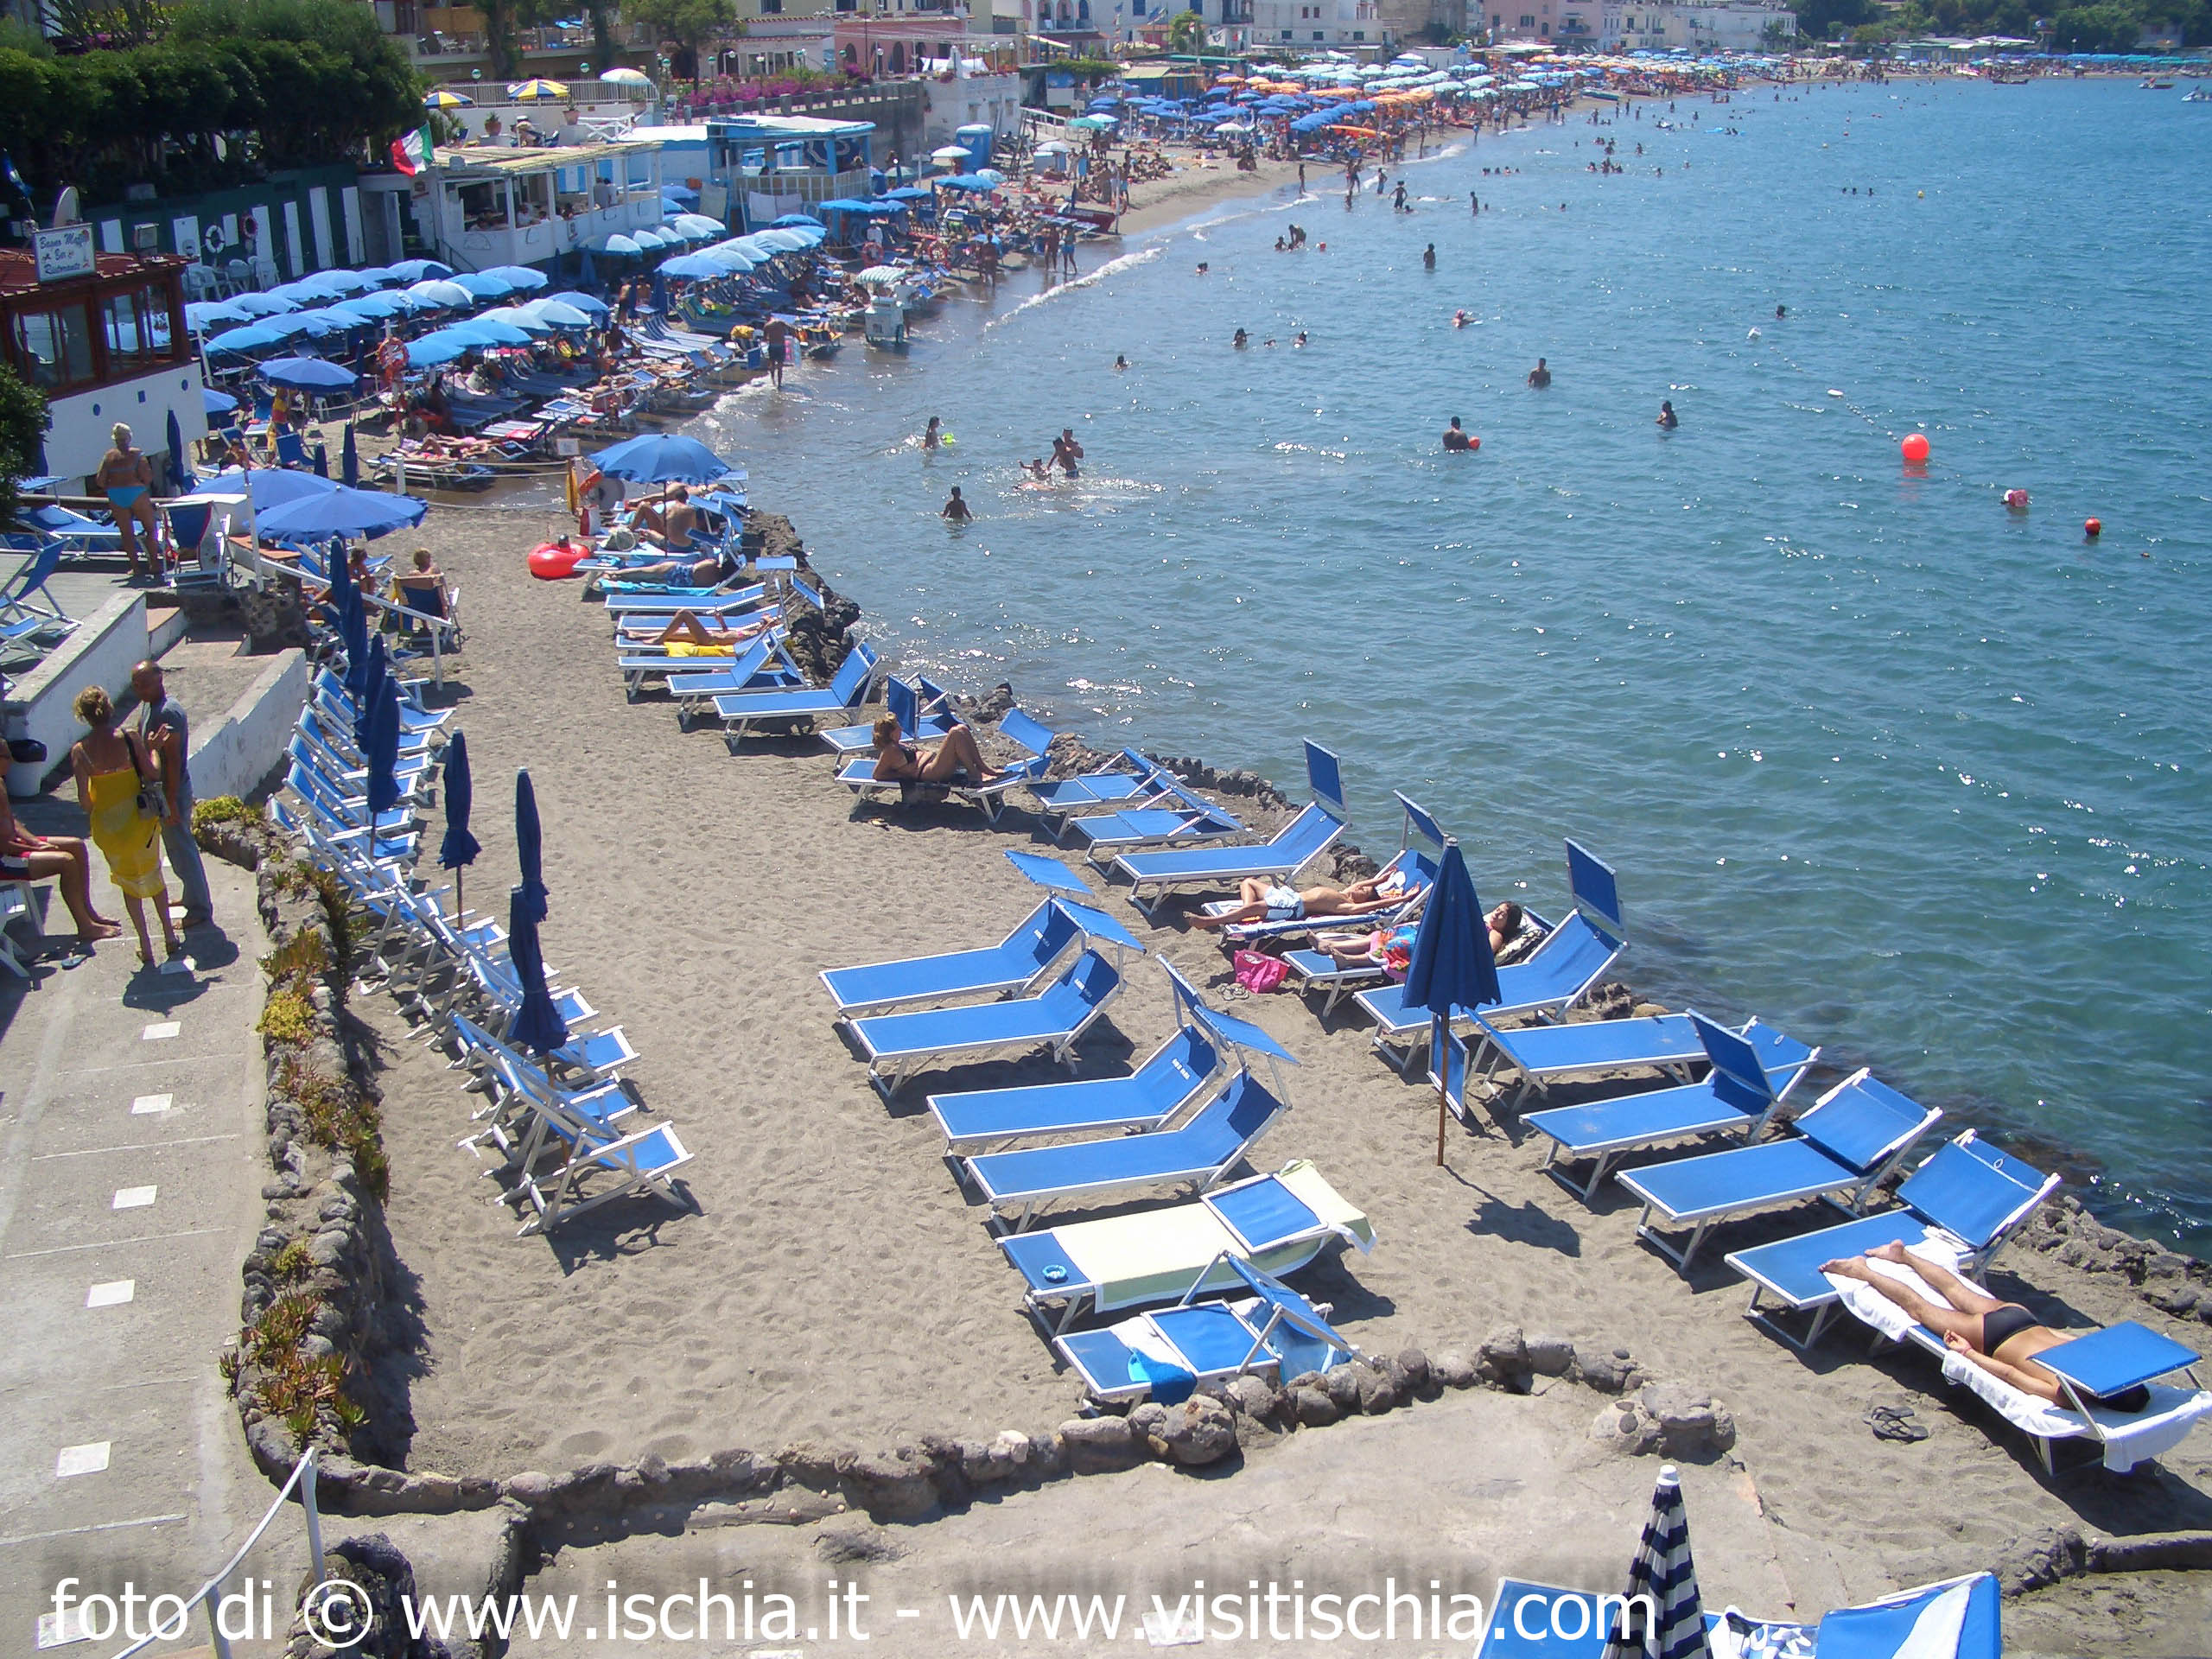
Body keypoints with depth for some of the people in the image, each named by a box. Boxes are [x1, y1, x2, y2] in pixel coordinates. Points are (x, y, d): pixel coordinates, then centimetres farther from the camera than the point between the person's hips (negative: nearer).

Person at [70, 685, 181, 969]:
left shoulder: (79, 751, -13)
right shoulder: (129, 738, -14)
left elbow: (84, 799, -13)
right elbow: (153, 774, -12)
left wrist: (94, 814, 8)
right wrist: (154, 749, 6)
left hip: (108, 826, 0)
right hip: (140, 818, 0)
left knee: (129, 882, 19)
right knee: (153, 875, 23)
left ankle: (145, 945, 22)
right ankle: (169, 935, 28)